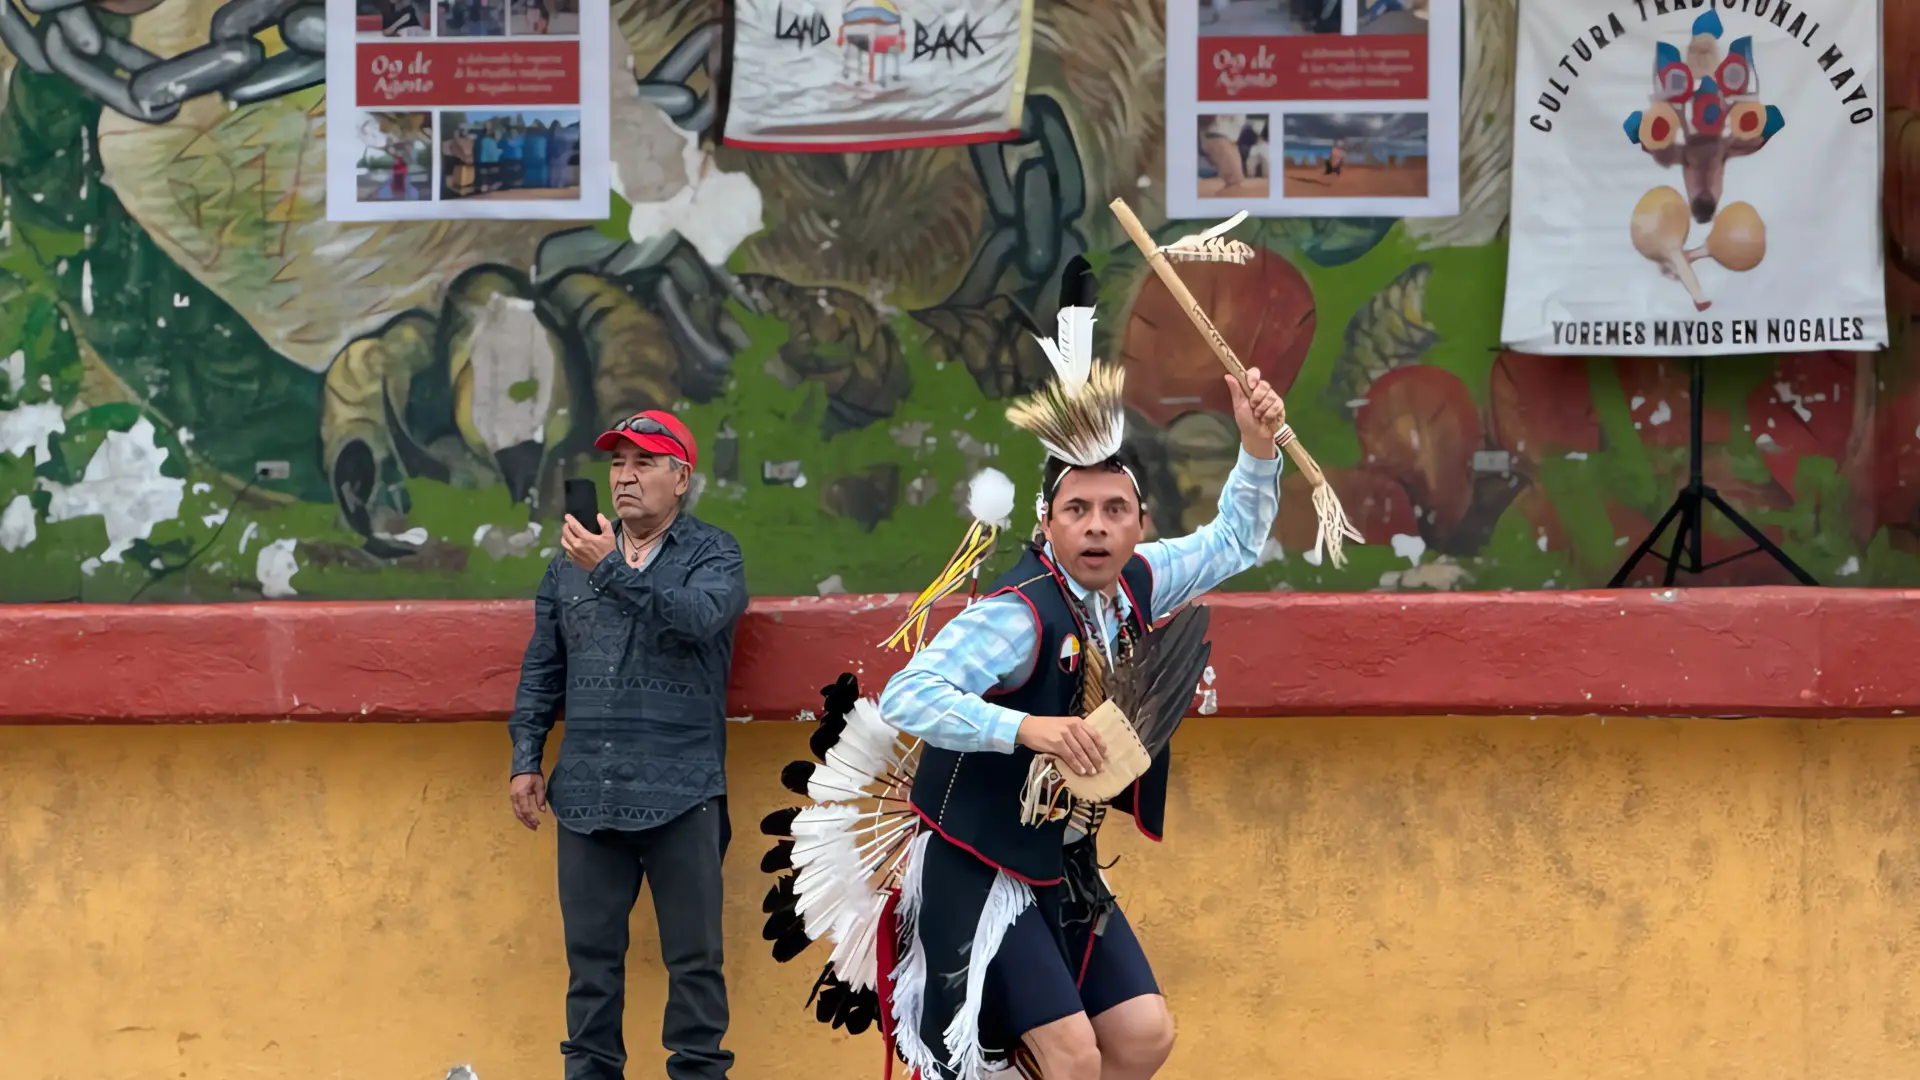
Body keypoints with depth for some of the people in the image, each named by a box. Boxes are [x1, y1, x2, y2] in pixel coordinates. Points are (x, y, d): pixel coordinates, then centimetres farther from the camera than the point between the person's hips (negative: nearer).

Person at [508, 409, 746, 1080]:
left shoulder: (712, 554, 3)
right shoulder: (572, 561, 15)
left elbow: (698, 616, -19)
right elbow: (541, 669, 17)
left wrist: (613, 571, -23)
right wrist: (526, 760, 9)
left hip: (679, 794, -4)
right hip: (587, 792, 4)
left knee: (693, 954, -1)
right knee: (590, 951, 6)